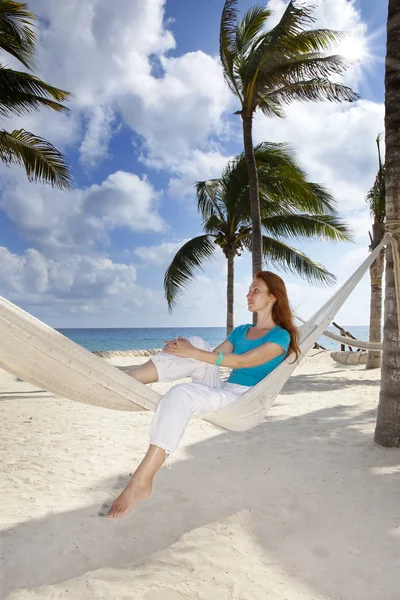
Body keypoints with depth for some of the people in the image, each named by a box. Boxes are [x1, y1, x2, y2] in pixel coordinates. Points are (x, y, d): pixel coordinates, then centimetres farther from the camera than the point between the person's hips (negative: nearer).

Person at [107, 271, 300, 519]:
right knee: (198, 343, -19)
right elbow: (212, 356, 13)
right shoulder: (242, 331, 19)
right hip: (221, 391, 6)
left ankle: (142, 482, -32)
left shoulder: (281, 336, -3)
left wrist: (192, 354, -23)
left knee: (180, 394, -33)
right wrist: (184, 350, -9)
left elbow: (242, 361, -17)